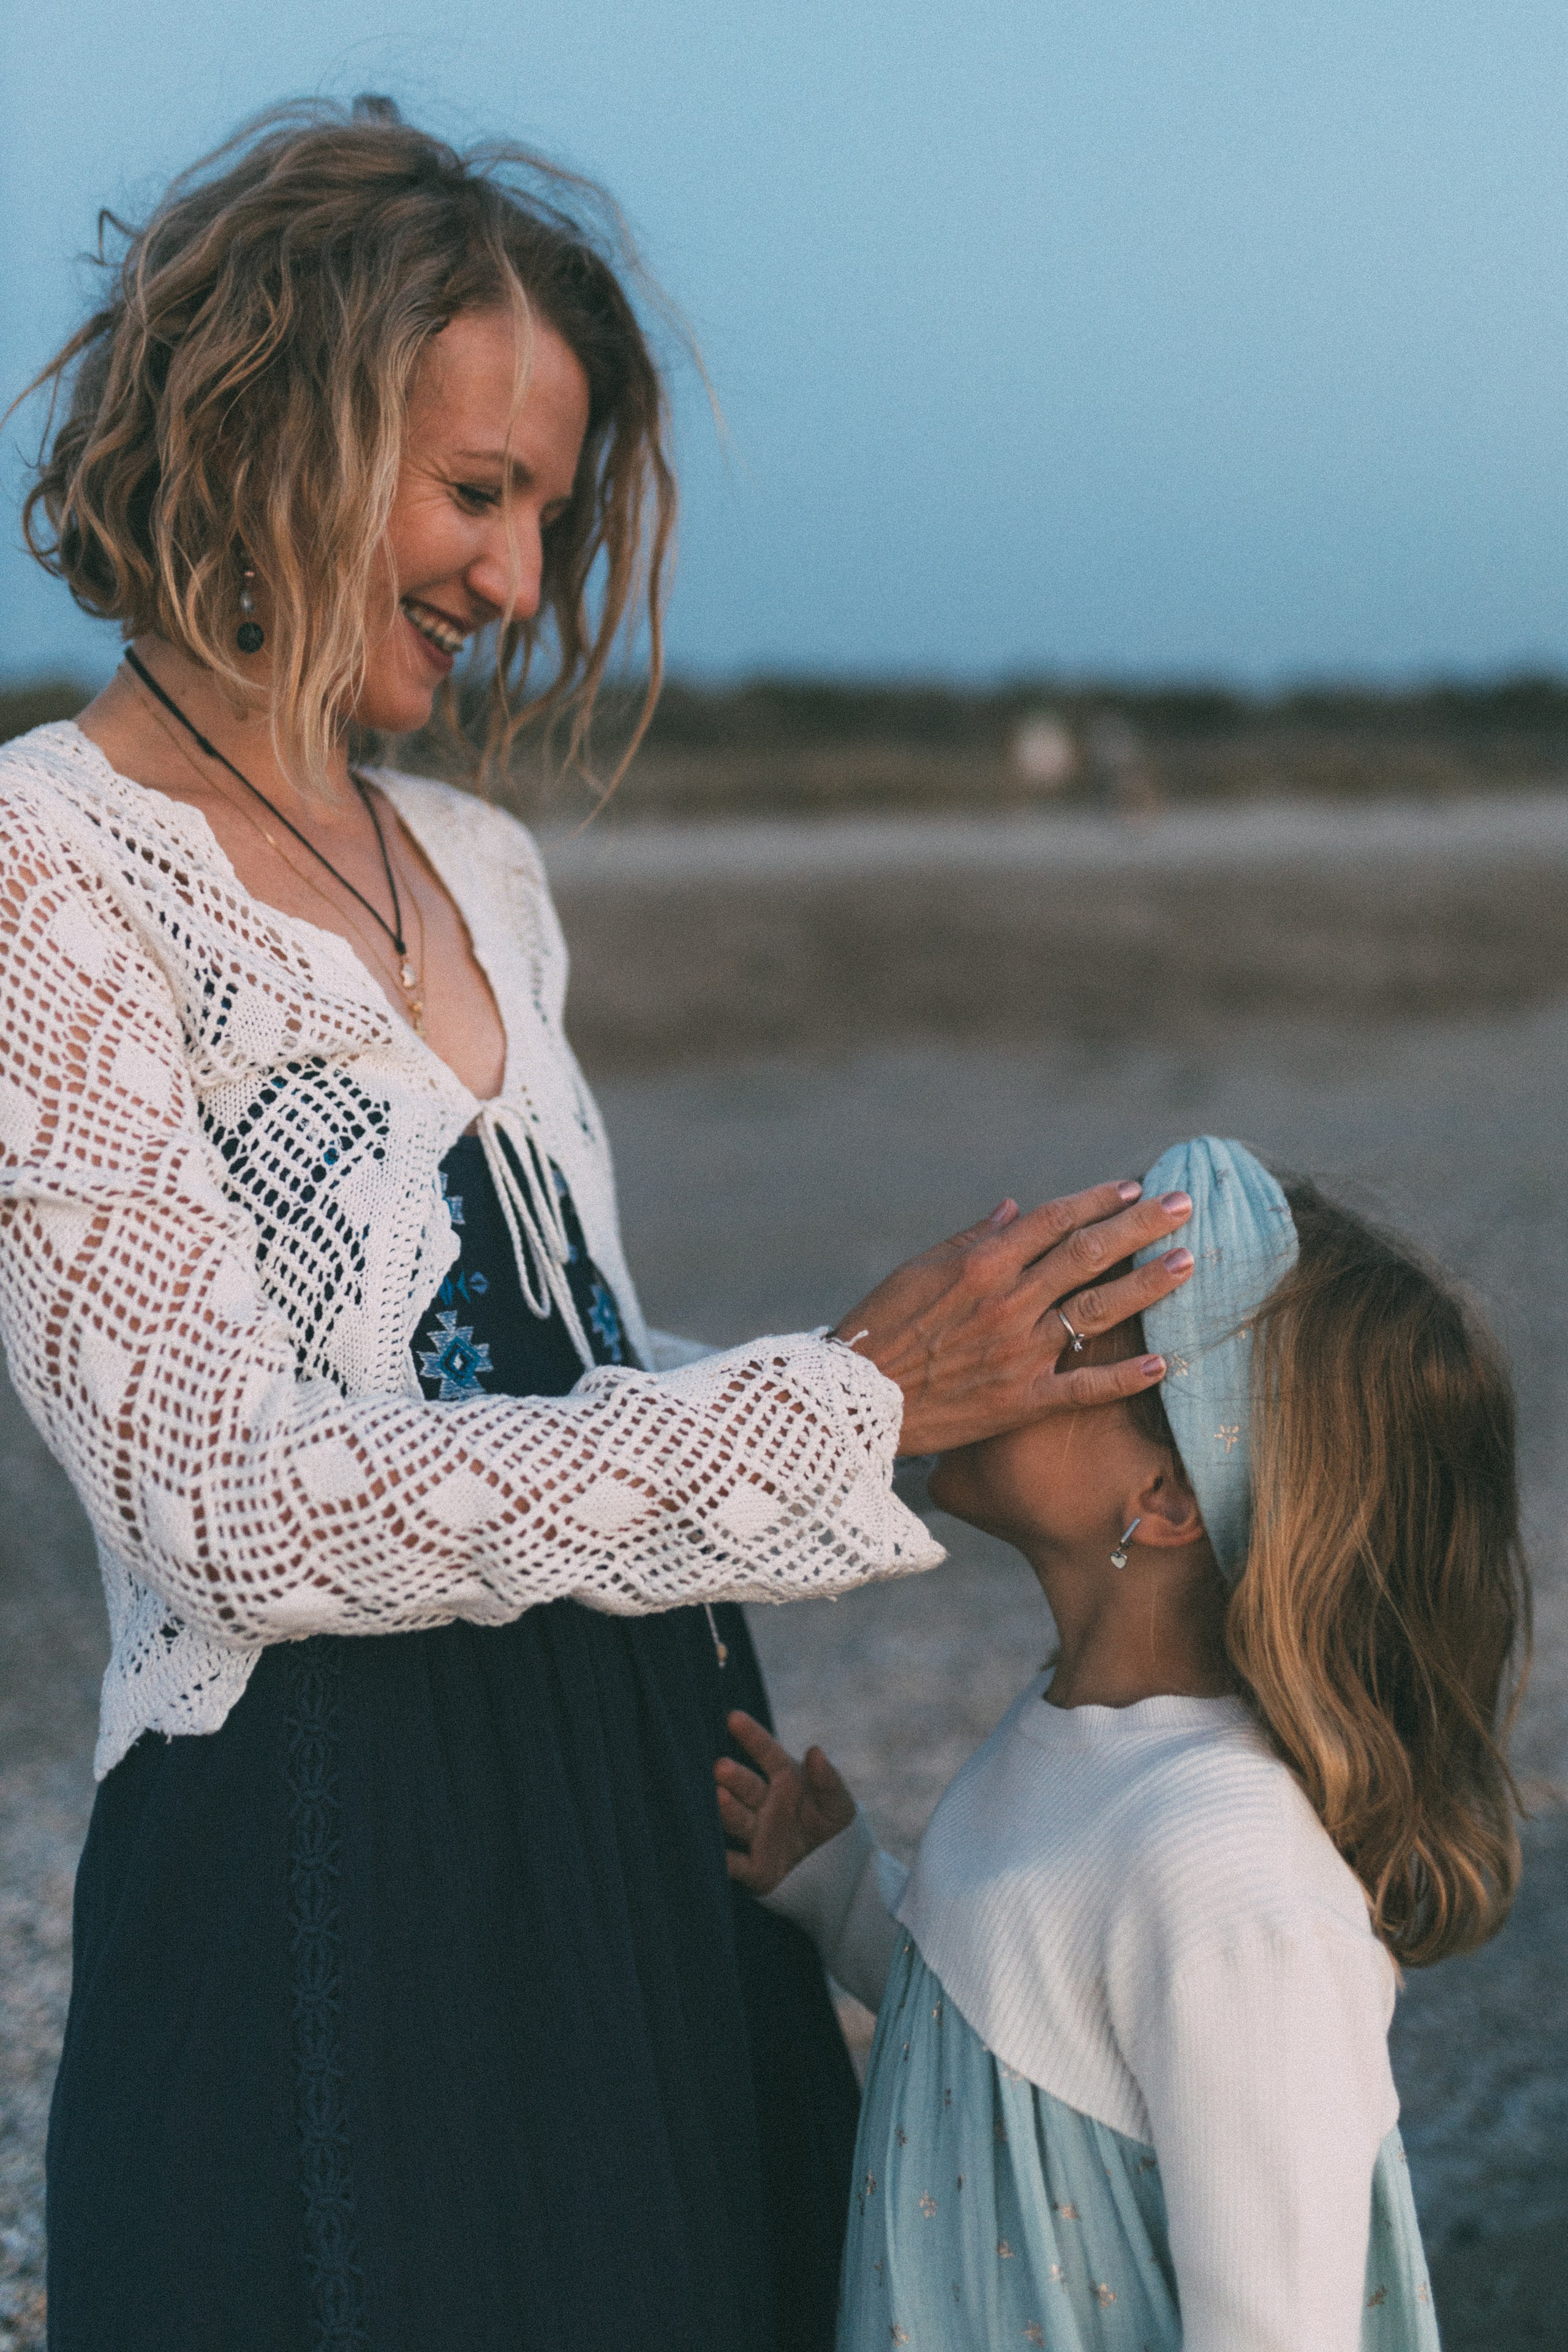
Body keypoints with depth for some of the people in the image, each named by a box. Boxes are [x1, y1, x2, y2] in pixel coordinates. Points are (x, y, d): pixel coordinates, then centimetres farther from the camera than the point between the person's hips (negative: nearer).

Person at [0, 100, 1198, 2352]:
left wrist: (994, 1369, 8)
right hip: (327, 1891, -7)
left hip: (654, 1829, 7)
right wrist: (850, 1401, -22)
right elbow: (236, 1508, -20)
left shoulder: (476, 868, 13)